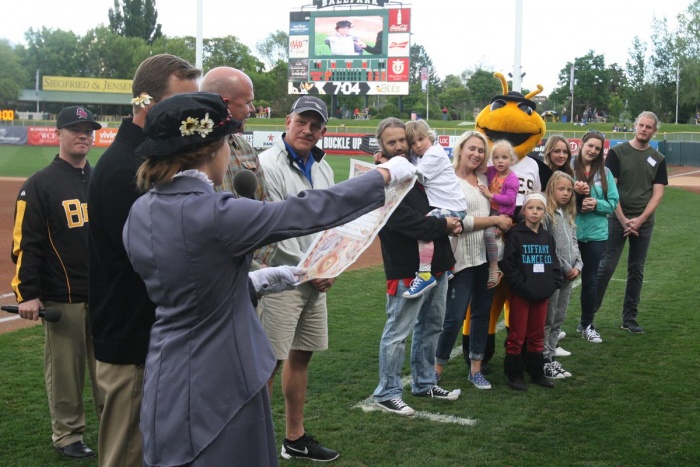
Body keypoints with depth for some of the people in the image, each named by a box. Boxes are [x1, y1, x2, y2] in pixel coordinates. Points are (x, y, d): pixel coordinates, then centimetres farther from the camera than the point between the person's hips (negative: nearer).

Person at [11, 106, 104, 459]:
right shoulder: (39, 185, -5)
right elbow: (25, 243, -9)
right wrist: (27, 294, -14)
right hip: (62, 297, -5)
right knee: (65, 369, 3)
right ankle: (67, 436, 17)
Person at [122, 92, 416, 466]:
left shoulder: (140, 213, 0)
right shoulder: (213, 214, -24)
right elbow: (307, 210, -17)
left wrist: (253, 280, 16)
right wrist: (385, 175, -6)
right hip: (217, 383, -7)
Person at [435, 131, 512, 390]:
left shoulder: (483, 179, 11)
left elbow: (495, 208, 20)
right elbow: (460, 220, -17)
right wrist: (496, 220, -13)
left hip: (486, 256, 7)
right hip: (462, 258, -7)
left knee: (482, 313, 11)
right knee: (454, 318, -5)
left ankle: (475, 369, 22)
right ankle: (436, 370, 11)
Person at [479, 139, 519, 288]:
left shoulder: (512, 179, -16)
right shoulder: (491, 171, 2)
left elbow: (510, 199, -24)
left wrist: (490, 195, -28)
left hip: (503, 213, -9)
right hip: (490, 210, 9)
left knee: (489, 233, -29)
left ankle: (494, 269, -22)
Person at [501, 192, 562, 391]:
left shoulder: (548, 237, 10)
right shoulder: (516, 235, -6)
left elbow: (554, 264, 14)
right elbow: (509, 265, -12)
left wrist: (553, 284, -1)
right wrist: (522, 286, -16)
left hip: (542, 295, 5)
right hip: (521, 295, -5)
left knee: (537, 336, 14)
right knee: (517, 336, 2)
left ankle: (537, 373, 25)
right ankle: (514, 375, 10)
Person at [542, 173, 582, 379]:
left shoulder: (569, 215, 14)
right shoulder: (547, 214, -12)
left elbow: (574, 243, 17)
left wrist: (578, 265, 1)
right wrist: (566, 268, -11)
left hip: (569, 275, 8)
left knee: (559, 319, 12)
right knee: (547, 320, -1)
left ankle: (551, 357, 19)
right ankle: (544, 360, 6)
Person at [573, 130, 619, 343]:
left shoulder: (605, 173, 3)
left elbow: (613, 203, 3)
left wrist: (597, 204, -14)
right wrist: (573, 193, -22)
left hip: (596, 234, 3)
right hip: (569, 232, -2)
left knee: (590, 280, 11)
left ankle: (587, 325, 25)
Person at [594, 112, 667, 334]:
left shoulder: (658, 159, 8)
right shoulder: (617, 152, -1)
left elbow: (658, 193, 2)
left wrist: (640, 220, -11)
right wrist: (623, 219, -12)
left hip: (644, 222, 3)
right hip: (617, 219, -3)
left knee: (637, 271, 8)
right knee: (606, 266, -7)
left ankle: (630, 319, 16)